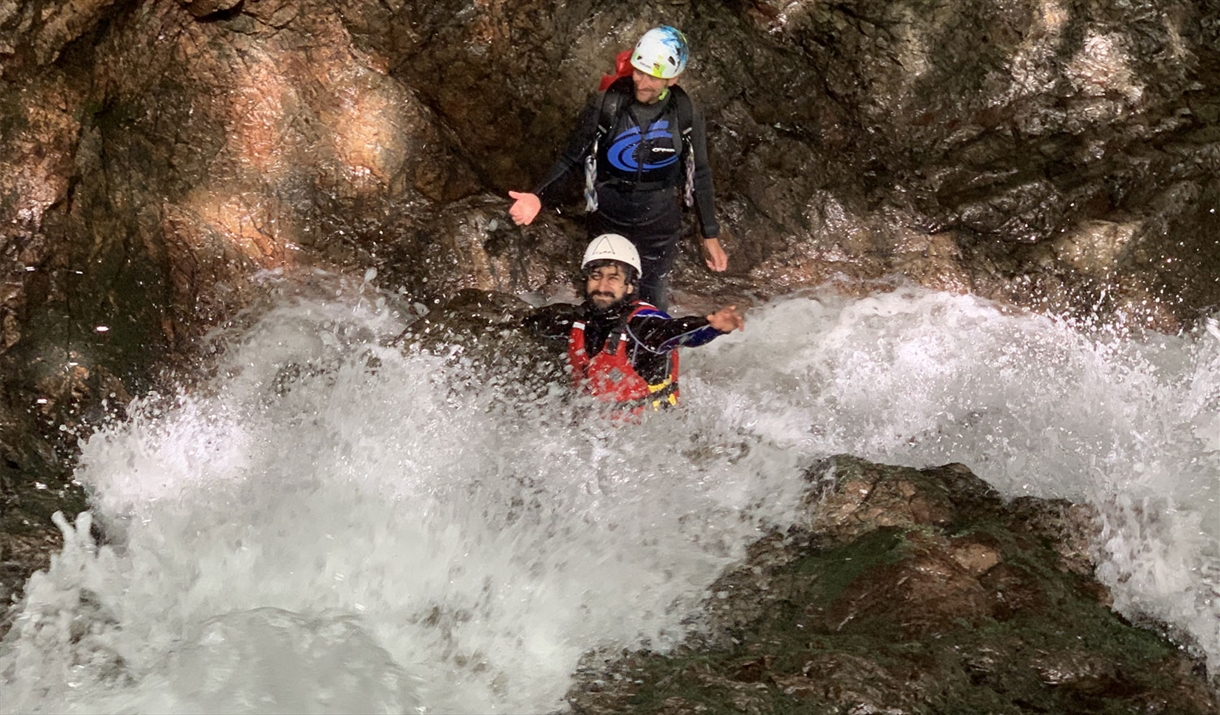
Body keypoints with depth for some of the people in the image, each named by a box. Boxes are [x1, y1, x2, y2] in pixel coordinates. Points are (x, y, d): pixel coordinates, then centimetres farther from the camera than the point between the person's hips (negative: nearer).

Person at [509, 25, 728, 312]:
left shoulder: (686, 116, -13)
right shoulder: (606, 106, -18)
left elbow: (699, 175, 0)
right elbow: (571, 157, -6)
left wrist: (711, 236, 3)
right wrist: (538, 196, -21)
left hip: (659, 227, 0)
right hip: (608, 223, 0)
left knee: (653, 301, 13)